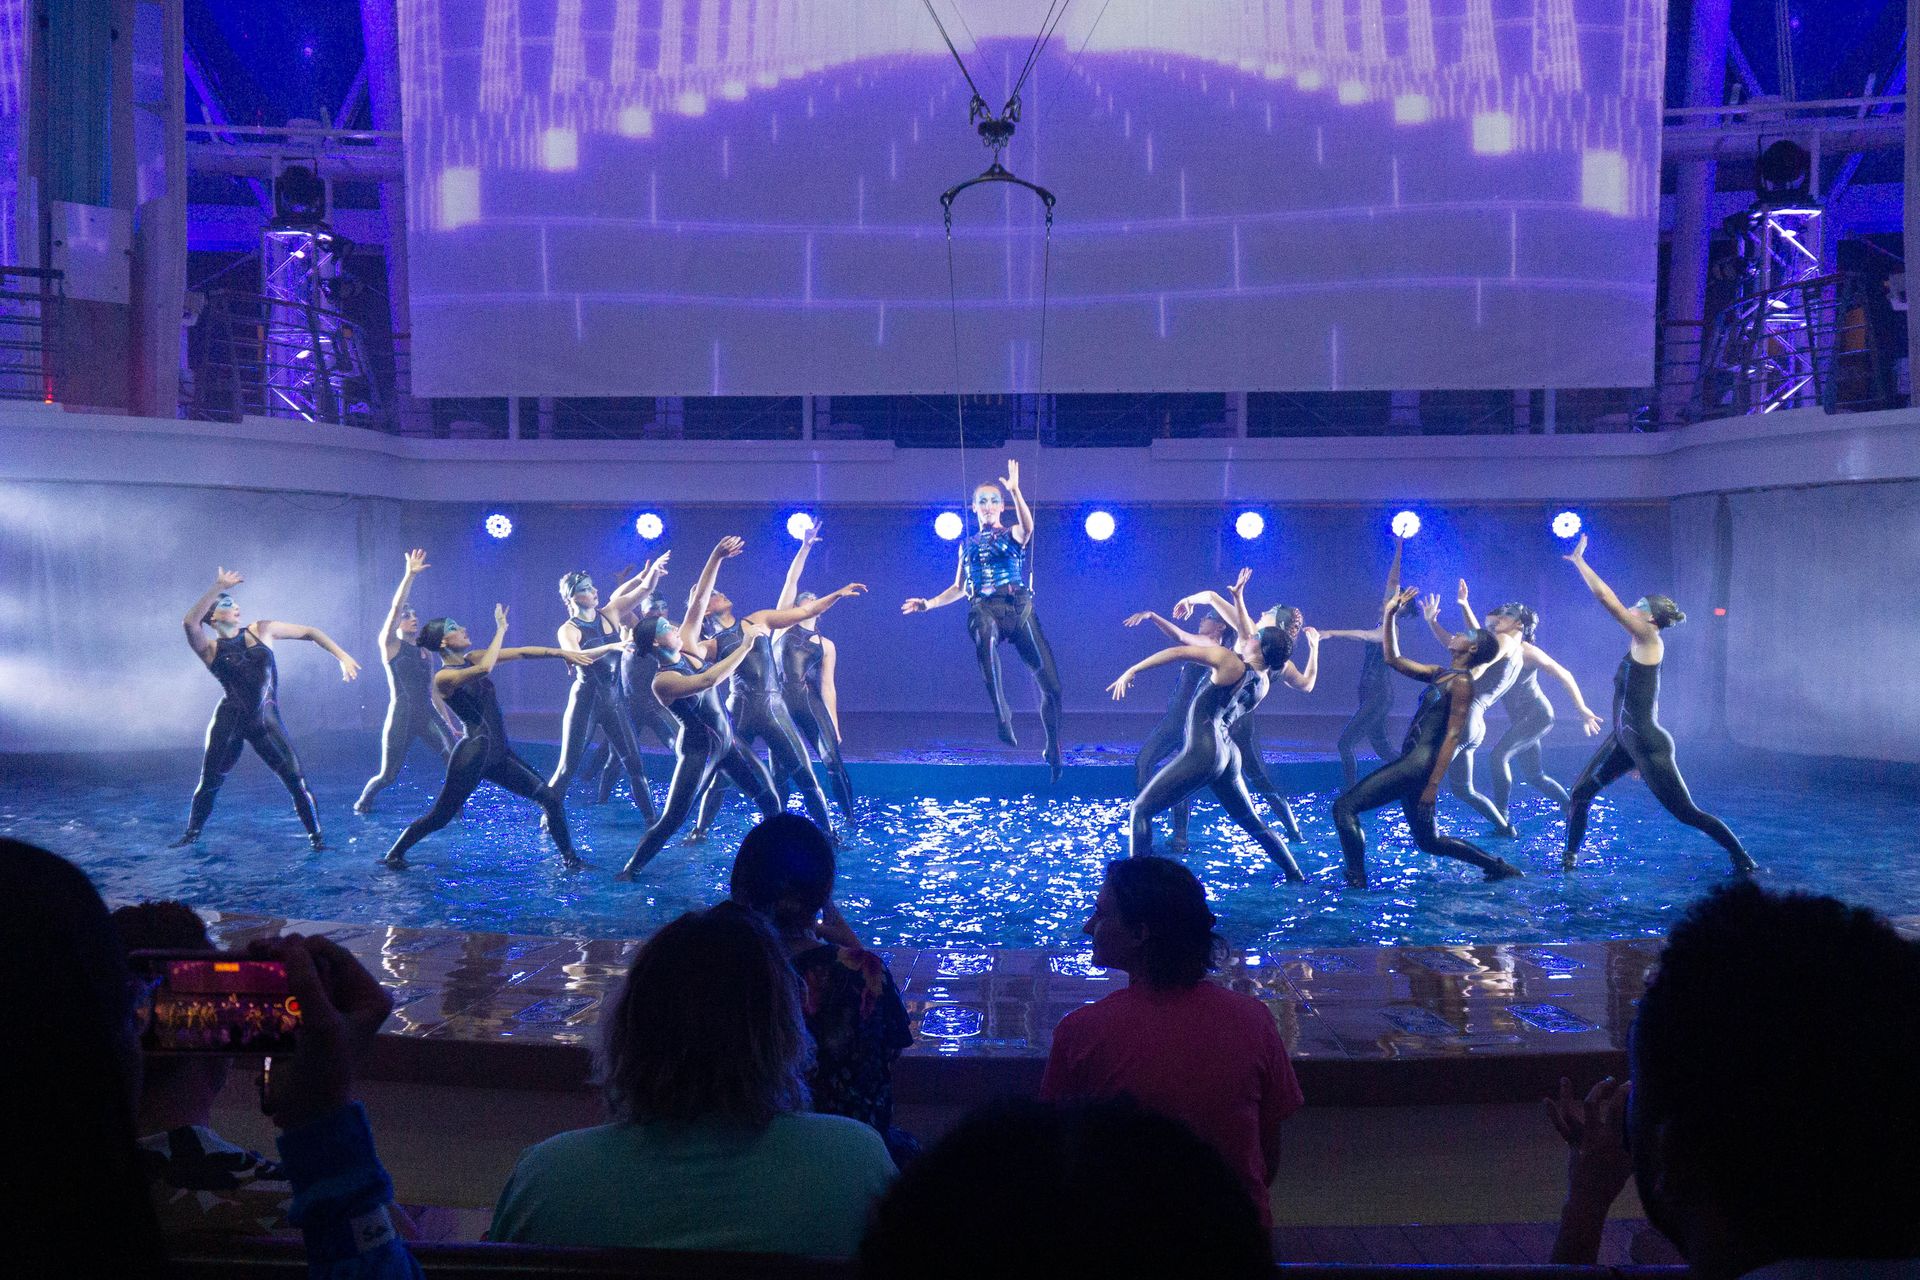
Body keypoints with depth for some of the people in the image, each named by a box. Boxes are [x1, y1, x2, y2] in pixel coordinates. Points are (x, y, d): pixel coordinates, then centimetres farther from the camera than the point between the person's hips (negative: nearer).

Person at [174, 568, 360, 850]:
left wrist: (343, 657, 2)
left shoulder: (261, 630, 7)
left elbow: (310, 633, 10)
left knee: (296, 780, -10)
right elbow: (189, 622, -20)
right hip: (228, 721, -1)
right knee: (209, 783, 7)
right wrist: (218, 587, -24)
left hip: (266, 721, 1)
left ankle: (315, 835, 2)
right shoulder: (210, 649, 1)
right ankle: (192, 834, 31)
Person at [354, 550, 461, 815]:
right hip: (401, 717, -5)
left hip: (428, 716, 5)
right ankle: (362, 803, 31)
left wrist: (449, 724, 19)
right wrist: (409, 575, -23)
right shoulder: (389, 644, 1)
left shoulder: (425, 652, 18)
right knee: (388, 776, 2)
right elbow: (395, 608, -14)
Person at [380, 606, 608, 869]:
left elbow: (521, 653, 7)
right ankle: (394, 855, 24)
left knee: (551, 797, 2)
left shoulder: (473, 658, 10)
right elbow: (484, 669, -31)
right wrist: (500, 629, -21)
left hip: (500, 753, 7)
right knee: (440, 817, 2)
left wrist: (562, 652, -1)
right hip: (473, 754, -7)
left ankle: (569, 857, 12)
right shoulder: (443, 677, -12)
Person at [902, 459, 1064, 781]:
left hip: (1018, 606, 0)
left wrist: (1015, 491, -26)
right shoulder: (968, 544, 24)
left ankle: (1053, 748, 16)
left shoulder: (1013, 534, 15)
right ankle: (1001, 714, -43)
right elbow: (958, 588, 29)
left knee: (1050, 684, -5)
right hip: (983, 608, 0)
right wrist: (928, 603, 15)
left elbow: (1028, 526, -11)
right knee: (985, 641, -42)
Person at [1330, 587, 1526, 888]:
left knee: (1345, 806, -13)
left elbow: (1452, 736, -14)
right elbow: (1393, 659, 22)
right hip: (1410, 761, 9)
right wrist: (1390, 615, 16)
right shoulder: (1440, 674, 17)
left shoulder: (1461, 682, -8)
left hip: (1420, 763, -9)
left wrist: (1433, 785, -19)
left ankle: (1357, 881, -13)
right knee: (1428, 840, 18)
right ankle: (1497, 866, 25)